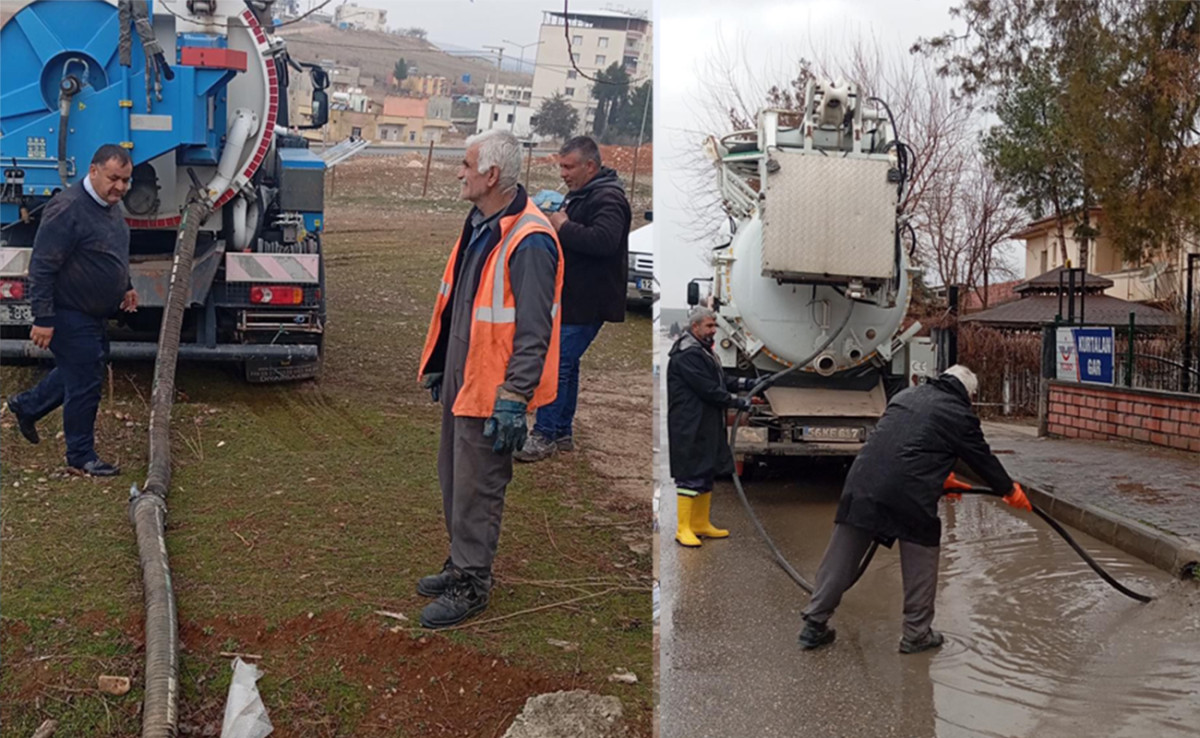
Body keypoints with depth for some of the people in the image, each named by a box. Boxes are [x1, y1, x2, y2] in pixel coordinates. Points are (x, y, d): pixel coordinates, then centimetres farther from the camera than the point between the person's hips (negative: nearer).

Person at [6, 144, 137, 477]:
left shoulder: (108, 205, 6)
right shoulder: (68, 209, -24)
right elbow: (42, 267, -24)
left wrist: (126, 286, 23)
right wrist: (43, 318, -25)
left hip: (93, 314, 10)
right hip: (69, 315, -10)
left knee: (80, 370, 23)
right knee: (85, 385, -1)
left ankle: (26, 406, 43)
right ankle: (81, 458, 13)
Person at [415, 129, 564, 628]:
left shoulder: (529, 241, -23)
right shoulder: (479, 224, 9)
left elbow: (534, 332, -23)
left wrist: (513, 400, -23)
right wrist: (437, 366, 23)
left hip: (491, 391, -10)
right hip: (460, 380, 10)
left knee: (477, 489, 2)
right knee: (454, 478, 20)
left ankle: (471, 585, 17)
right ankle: (461, 564, 37)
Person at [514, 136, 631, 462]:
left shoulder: (608, 199, -17)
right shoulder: (579, 194, 15)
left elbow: (604, 240, -33)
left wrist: (564, 227, -23)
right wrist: (555, 223, 8)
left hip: (586, 301, -10)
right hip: (570, 297, 10)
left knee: (557, 364, -11)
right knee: (566, 364, 15)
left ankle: (544, 436, -4)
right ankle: (562, 433, 23)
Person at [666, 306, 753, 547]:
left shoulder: (702, 351, 18)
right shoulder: (687, 355, -18)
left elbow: (719, 380, 22)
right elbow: (709, 389, -20)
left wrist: (747, 383, 10)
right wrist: (739, 402, -12)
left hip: (706, 426, 11)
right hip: (690, 429, -11)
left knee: (706, 474, 15)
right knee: (690, 475, -7)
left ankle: (701, 524, 25)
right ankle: (683, 528, -1)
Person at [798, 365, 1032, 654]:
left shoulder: (906, 396, 24)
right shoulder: (959, 415, 4)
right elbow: (983, 459, 15)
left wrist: (941, 478, 49)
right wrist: (1011, 491, 32)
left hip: (861, 481, 6)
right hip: (909, 496, -6)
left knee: (841, 557, 11)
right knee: (921, 560, 13)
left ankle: (814, 625, 17)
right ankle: (916, 634, 21)